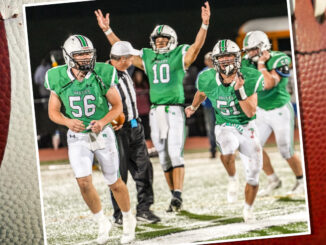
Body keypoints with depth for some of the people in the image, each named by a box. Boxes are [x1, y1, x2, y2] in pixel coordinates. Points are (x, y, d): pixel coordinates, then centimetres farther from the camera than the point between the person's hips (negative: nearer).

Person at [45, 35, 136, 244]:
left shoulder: (102, 76, -15)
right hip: (77, 137, 1)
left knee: (114, 182, 8)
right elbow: (53, 111, 0)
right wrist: (68, 122, -21)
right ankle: (102, 223, 11)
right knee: (84, 182, -11)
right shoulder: (59, 80, -11)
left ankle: (128, 220, 32)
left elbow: (117, 105, -3)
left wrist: (103, 121, -21)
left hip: (102, 133, -1)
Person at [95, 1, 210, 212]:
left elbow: (197, 46, -11)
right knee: (164, 157, 6)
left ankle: (178, 195, -16)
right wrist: (107, 30, 12)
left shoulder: (180, 56, 3)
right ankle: (174, 196, 13)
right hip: (155, 111, 5)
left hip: (174, 109, -5)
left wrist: (205, 24, -25)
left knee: (175, 153, -15)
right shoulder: (147, 58, 15)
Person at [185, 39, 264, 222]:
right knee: (227, 151, -37)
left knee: (254, 172, 2)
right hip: (225, 127, -1)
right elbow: (201, 93, 14)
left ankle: (248, 208, 28)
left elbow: (251, 112, -22)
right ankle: (232, 180, -7)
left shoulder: (249, 79, -18)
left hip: (247, 127, 1)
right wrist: (193, 107, 27)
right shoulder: (208, 80, -13)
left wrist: (239, 91, -33)